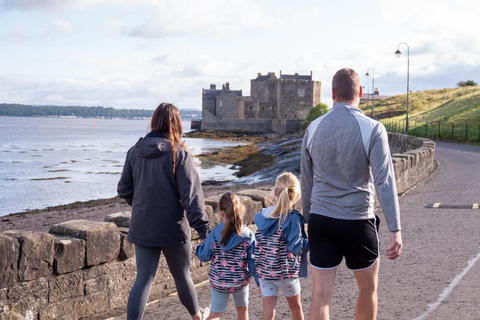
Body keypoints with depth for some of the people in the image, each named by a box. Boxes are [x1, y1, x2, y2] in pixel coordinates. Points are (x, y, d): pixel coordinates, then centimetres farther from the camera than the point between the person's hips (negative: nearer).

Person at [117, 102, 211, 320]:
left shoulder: (135, 151, 0)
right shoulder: (179, 154, -14)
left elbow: (124, 190, 8)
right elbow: (191, 195, -17)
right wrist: (204, 229, -16)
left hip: (142, 227, 3)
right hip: (173, 227, -3)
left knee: (143, 279, 6)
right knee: (182, 275, 17)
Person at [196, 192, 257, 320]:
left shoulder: (214, 234, -12)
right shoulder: (248, 235, -12)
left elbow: (203, 256, -5)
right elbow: (253, 261, -8)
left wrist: (201, 245, 16)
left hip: (218, 281, 0)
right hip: (240, 281, 0)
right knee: (242, 309, 24)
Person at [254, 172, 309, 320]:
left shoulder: (263, 215, 2)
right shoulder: (293, 218, -15)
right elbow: (295, 247, -19)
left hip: (264, 271, 4)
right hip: (286, 272, -4)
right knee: (295, 307, 20)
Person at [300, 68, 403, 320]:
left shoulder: (313, 128, 2)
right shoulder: (372, 129, -10)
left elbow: (306, 182, 10)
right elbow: (384, 182, -17)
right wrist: (395, 230, -18)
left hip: (320, 221, 3)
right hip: (357, 222, -3)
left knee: (320, 296, 3)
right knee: (368, 288, 19)